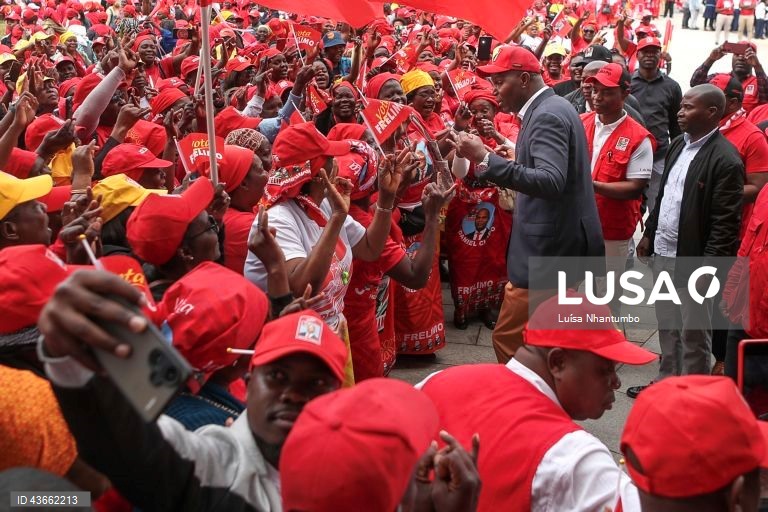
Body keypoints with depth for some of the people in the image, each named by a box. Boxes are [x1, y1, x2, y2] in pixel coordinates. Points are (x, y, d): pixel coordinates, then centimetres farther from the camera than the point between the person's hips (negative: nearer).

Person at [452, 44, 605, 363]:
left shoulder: (547, 115, -17)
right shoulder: (551, 108, 14)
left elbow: (551, 182, -31)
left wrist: (486, 158, -33)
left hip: (549, 251, -11)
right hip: (562, 245, 11)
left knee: (508, 339, -3)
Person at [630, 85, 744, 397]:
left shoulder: (725, 159, -17)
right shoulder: (679, 145, 9)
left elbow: (725, 223, -19)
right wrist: (649, 234, 17)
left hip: (693, 260, -8)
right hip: (662, 253, 8)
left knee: (694, 334, 5)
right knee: (667, 327, 20)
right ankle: (666, 383, 36)